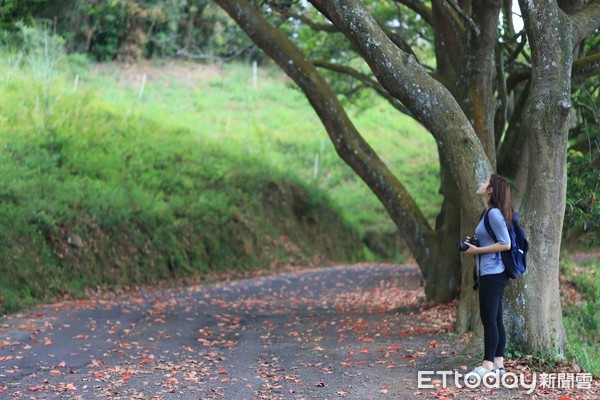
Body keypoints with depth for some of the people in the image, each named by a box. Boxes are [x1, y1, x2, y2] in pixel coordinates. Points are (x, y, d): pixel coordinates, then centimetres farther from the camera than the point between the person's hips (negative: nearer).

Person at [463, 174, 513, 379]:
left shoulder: (494, 213, -15)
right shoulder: (489, 212, 14)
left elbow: (506, 244, -19)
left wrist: (478, 250, -16)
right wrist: (475, 244, 10)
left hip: (493, 273, -10)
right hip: (492, 273, 10)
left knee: (489, 319, -8)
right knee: (495, 319, 11)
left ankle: (487, 366, -5)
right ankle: (498, 364, 15)